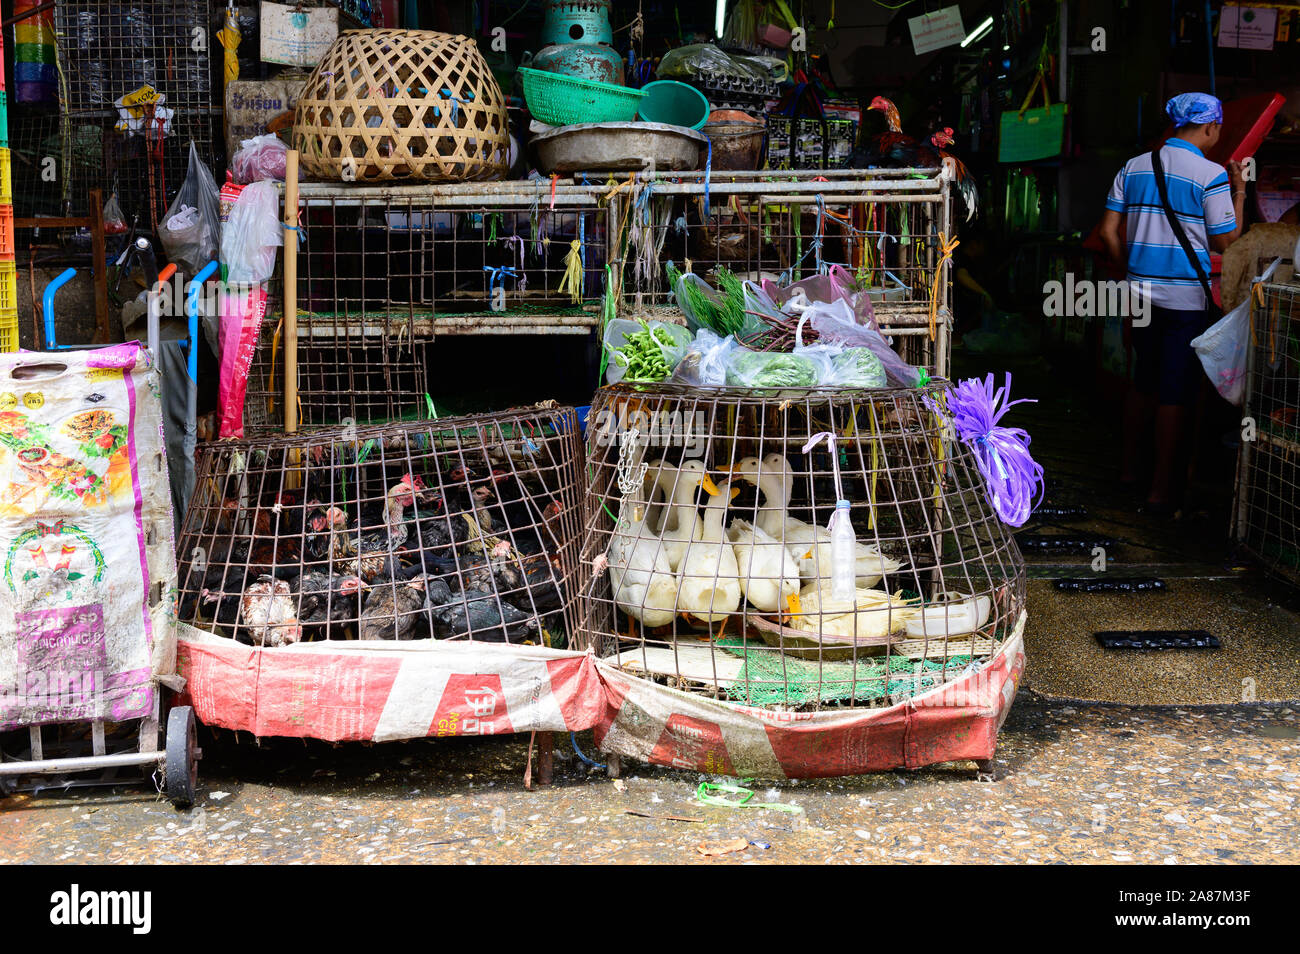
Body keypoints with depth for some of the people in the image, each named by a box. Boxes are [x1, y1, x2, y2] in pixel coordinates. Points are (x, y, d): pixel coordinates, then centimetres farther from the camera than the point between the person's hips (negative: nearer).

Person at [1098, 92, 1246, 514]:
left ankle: (1128, 467, 28)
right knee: (1176, 392, 1)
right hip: (1186, 297, -5)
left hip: (1141, 292, 5)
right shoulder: (1211, 175, -10)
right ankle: (1161, 487, 5)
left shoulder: (1133, 167, 6)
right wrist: (1239, 193, 5)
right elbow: (1225, 242, -6)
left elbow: (1108, 232, 6)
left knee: (1143, 382, 19)